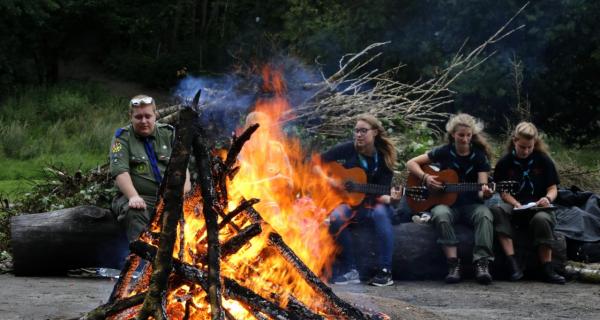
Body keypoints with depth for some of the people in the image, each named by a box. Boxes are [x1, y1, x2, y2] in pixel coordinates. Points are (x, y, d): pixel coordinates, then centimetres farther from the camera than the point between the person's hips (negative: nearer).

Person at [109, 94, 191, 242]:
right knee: (134, 213, -35)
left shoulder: (169, 134, 13)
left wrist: (185, 196, -13)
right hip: (139, 198, -2)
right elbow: (120, 171, -9)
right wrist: (133, 197, -26)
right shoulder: (122, 138, 4)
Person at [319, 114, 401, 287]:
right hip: (350, 202, 1)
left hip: (373, 204, -1)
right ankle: (350, 270, -22)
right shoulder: (348, 149, -6)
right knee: (335, 218, -33)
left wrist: (389, 198, -33)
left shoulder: (384, 158, -7)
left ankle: (385, 272, -33)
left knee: (381, 212, -37)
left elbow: (380, 194, -11)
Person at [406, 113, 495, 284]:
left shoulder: (480, 156, 2)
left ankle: (482, 263, -38)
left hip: (470, 204, 1)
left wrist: (484, 193, -32)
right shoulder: (444, 152, 1)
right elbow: (411, 163, 3)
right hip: (446, 203, -1)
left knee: (485, 215, -33)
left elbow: (481, 188, -7)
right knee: (440, 215, -36)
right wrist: (425, 177, -15)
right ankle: (453, 263, -35)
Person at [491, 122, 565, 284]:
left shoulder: (544, 160, 5)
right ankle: (512, 264, -40)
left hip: (538, 208, -1)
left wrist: (548, 198, -19)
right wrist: (516, 204, -18)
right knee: (497, 210, -34)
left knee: (542, 219, -38)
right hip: (514, 206, 1)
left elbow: (553, 188, 5)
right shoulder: (505, 163, 5)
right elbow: (503, 192, 2)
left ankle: (547, 269, -27)